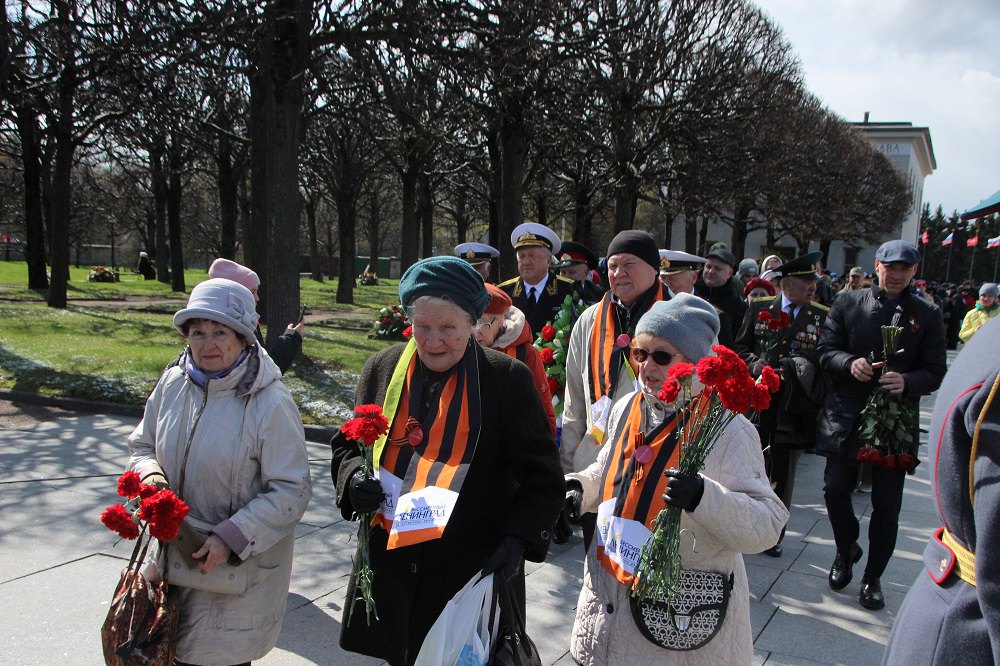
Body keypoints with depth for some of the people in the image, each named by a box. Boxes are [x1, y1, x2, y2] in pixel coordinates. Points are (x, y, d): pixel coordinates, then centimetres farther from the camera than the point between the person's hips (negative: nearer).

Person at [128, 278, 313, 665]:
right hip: (173, 559, 6)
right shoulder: (173, 383, -2)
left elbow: (291, 491, -17)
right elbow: (142, 445, 13)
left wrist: (231, 538, -23)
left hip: (236, 572, -5)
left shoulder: (271, 404, -19)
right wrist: (150, 476, -9)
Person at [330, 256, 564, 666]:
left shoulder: (509, 379, -8)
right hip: (390, 566, 4)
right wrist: (353, 479, -7)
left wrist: (518, 539, -19)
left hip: (476, 573, -3)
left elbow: (542, 476, -5)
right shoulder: (382, 369, 3)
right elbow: (348, 446, 14)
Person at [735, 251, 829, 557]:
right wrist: (753, 362, -9)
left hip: (793, 409, -1)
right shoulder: (758, 308, 5)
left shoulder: (823, 316, 0)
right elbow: (741, 346, 10)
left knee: (782, 475, 8)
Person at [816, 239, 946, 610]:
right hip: (845, 416, 0)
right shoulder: (848, 304, 4)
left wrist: (907, 382, -20)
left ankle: (873, 577, 22)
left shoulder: (926, 316, 4)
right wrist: (850, 363, -20)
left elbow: (934, 373, 1)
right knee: (835, 489, 1)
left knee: (887, 505, 4)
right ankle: (847, 549, 32)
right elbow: (826, 350, 1)